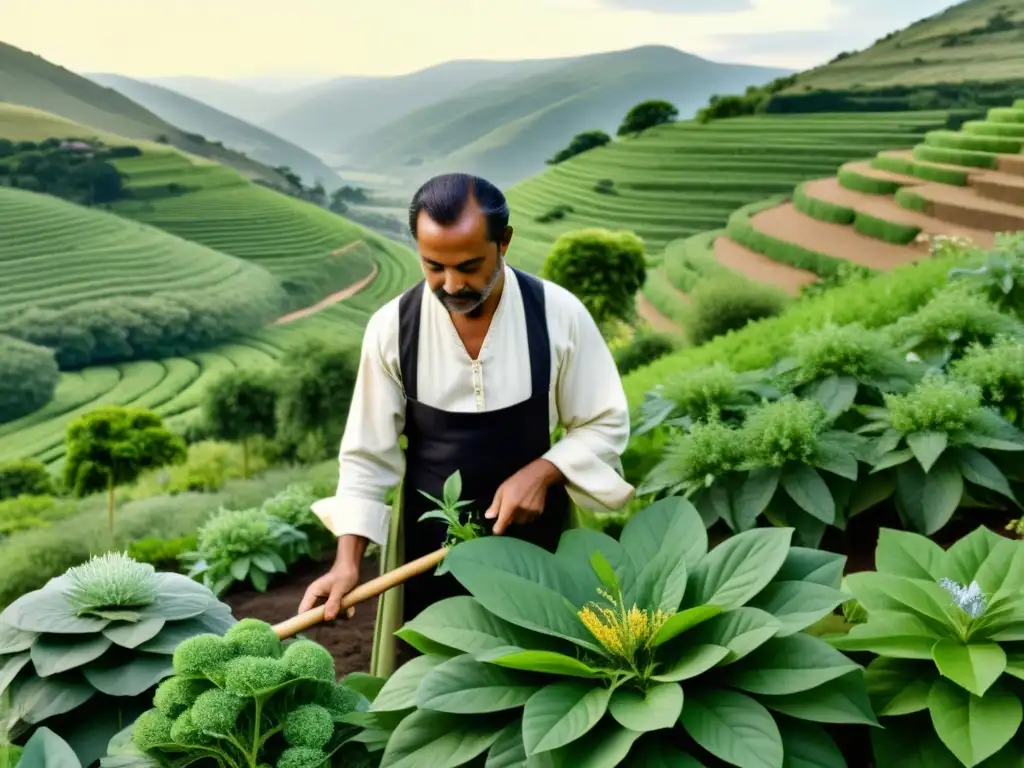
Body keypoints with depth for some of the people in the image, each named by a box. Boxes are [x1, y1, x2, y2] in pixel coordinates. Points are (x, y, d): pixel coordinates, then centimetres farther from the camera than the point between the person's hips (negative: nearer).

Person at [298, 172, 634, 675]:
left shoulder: (558, 315, -13)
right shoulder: (392, 328, -12)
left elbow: (605, 426, -3)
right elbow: (369, 455, -5)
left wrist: (540, 473, -19)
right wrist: (348, 561, -13)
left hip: (533, 532, 0)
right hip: (429, 540, 1)